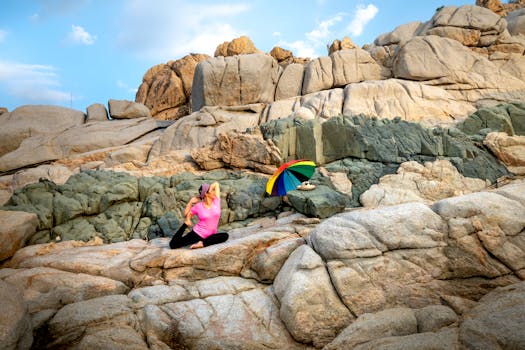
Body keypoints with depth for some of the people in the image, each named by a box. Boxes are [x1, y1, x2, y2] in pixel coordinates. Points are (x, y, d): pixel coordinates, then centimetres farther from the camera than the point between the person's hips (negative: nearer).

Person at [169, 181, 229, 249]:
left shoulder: (216, 201, -1)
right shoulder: (198, 206, -6)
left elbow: (216, 184, 5)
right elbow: (186, 214, 10)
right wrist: (190, 202, -2)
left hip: (210, 236, 2)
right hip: (197, 233, -2)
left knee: (225, 236, -28)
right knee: (173, 245, -10)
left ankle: (202, 243, -25)